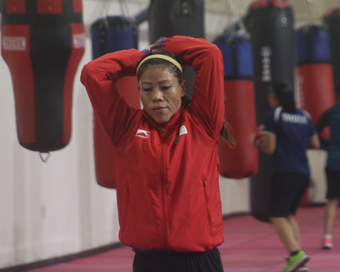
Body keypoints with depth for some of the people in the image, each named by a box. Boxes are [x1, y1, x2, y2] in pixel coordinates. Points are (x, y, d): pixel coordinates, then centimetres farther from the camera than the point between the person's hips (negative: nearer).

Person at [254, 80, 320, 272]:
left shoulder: (274, 116, -4)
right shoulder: (304, 116, 13)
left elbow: (269, 148, -8)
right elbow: (315, 144, 18)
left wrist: (258, 142, 12)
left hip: (284, 173, -6)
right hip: (304, 173, 7)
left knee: (278, 217, -5)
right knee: (289, 215, 18)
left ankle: (296, 254, -26)